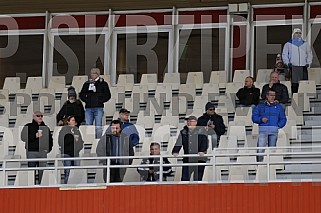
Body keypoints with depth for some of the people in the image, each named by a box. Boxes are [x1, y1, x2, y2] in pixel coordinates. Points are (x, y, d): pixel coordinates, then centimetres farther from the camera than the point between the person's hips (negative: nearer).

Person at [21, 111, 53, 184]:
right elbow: (24, 138, -8)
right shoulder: (28, 127, 5)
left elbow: (50, 140, 24)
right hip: (32, 151, -3)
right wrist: (35, 136, -15)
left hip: (43, 152, 3)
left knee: (42, 172, 1)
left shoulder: (45, 128, 17)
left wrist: (49, 148, 9)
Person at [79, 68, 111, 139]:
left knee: (98, 127, -5)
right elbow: (81, 94, 21)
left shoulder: (103, 83, 4)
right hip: (88, 107, 4)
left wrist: (100, 101, -9)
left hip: (98, 108, -4)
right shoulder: (87, 83, 15)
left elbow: (108, 95, 0)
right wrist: (85, 100, 4)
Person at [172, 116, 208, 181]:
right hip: (187, 160, 3)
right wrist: (175, 152, -11)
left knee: (198, 180, -1)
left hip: (199, 159, -3)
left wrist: (202, 151, -24)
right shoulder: (183, 132, 13)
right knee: (184, 179, -4)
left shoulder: (201, 130, 3)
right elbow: (178, 143, 7)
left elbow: (205, 142, -8)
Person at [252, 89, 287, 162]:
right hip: (263, 129, -2)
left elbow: (283, 119, 13)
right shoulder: (260, 106, 13)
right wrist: (261, 119, -10)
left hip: (274, 130, 2)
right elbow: (254, 117, 9)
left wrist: (278, 126, -4)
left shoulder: (279, 107, 16)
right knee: (260, 149, -14)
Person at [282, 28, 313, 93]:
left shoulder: (305, 44, 18)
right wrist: (287, 62, -7)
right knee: (294, 84, -7)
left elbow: (309, 54, 19)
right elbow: (284, 55, 9)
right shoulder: (288, 44, 10)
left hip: (303, 67, 2)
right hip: (293, 67, -2)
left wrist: (308, 63, 3)